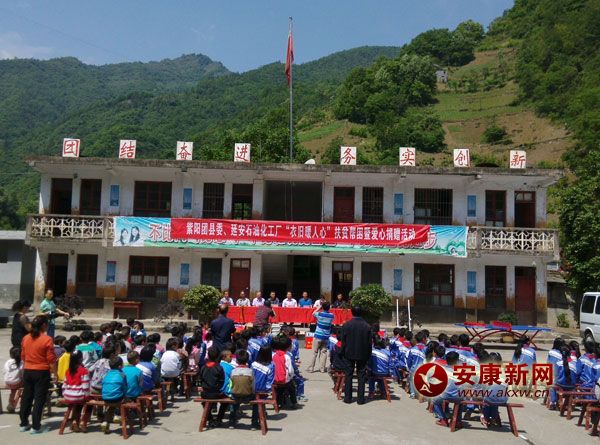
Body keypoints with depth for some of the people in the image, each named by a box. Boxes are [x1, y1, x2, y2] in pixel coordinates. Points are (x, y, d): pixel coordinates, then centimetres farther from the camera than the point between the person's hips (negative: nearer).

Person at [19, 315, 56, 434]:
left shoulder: (26, 338, 3)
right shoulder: (47, 339, -14)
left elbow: (23, 356, 12)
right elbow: (51, 360, -13)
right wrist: (55, 373, -3)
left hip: (27, 371, 6)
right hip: (42, 372, -6)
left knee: (26, 397, 16)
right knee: (39, 399, 1)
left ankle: (24, 424, 25)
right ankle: (35, 427, 3)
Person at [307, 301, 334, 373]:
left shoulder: (319, 314, -11)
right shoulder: (331, 315, -4)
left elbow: (313, 313, 9)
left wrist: (319, 307, 17)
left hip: (318, 336, -3)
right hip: (326, 337, 3)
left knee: (315, 352, 2)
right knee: (324, 352, 8)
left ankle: (311, 368, 5)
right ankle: (322, 368, 9)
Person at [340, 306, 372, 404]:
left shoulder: (346, 325, -8)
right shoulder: (367, 326, -6)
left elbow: (343, 341, -4)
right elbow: (369, 343, -1)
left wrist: (343, 353, 6)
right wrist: (368, 355, 8)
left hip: (350, 354, 0)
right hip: (363, 354, 0)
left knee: (348, 375, 8)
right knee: (361, 376, 7)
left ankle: (347, 397, 11)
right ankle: (360, 399, 8)